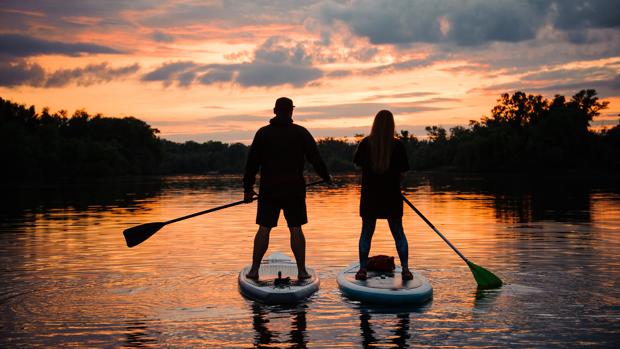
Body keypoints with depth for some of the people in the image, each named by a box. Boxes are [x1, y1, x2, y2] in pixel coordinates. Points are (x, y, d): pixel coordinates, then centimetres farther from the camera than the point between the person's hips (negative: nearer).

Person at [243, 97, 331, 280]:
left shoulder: (262, 133, 3)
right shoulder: (301, 133, 2)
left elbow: (252, 162, 2)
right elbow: (315, 158, 1)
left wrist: (248, 188, 8)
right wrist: (326, 177, 16)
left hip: (268, 189, 1)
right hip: (294, 189, -1)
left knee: (264, 229, 5)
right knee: (296, 229, 3)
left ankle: (254, 269, 5)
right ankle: (302, 270, 4)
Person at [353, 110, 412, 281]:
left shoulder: (366, 143, -5)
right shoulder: (398, 145, -7)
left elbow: (358, 164, 6)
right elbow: (403, 173, -4)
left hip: (369, 195, 0)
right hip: (392, 196, 0)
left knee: (366, 232, 10)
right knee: (398, 233, 11)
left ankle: (363, 269, 8)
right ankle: (405, 269, 10)